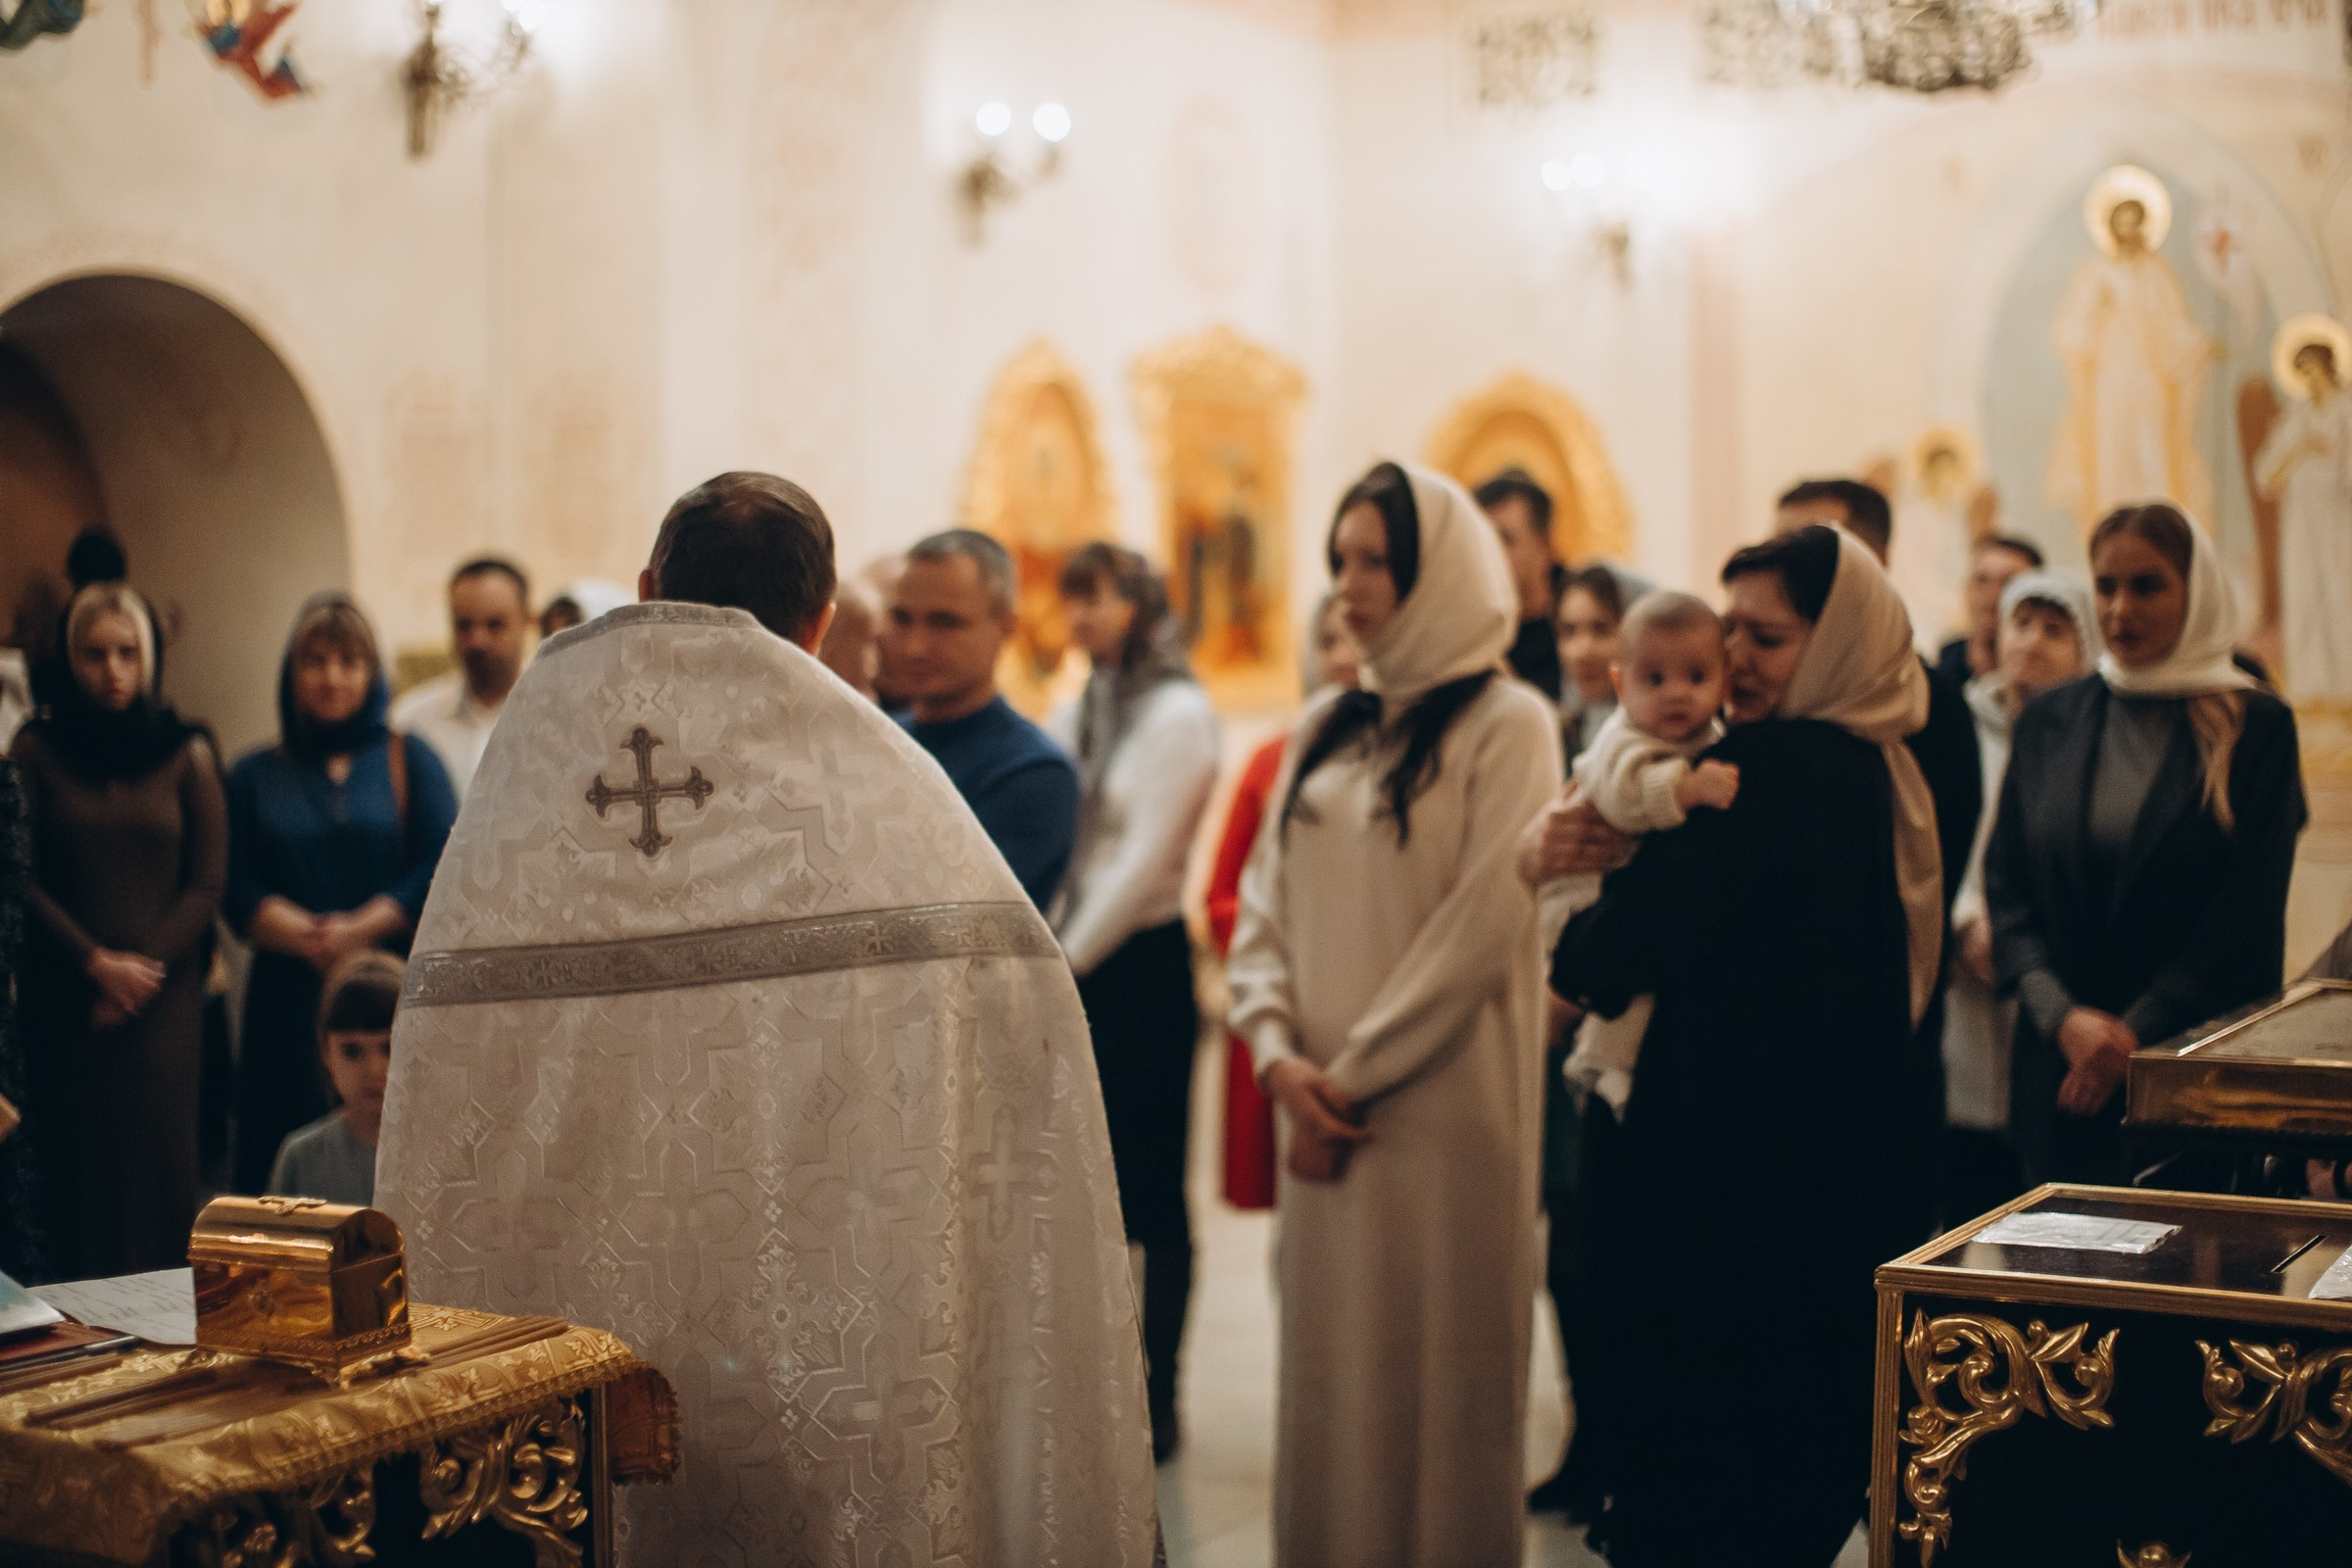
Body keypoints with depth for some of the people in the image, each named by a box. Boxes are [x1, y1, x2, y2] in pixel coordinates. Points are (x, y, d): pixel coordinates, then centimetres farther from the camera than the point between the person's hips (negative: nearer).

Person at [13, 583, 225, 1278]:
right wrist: (97, 963, -9)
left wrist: (143, 970, -8)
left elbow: (208, 884, 2)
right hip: (65, 1003, 0)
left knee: (159, 1161, -3)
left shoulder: (186, 753, 5)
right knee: (77, 1163, -1)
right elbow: (21, 881, 0)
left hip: (163, 1001, 0)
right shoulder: (37, 752, 5)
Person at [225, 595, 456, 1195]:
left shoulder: (409, 759, 11)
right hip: (289, 1007, 1)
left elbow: (442, 870, -1)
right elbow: (238, 895, 3)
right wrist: (312, 938, -13)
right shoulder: (254, 777, 14)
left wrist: (360, 929, -13)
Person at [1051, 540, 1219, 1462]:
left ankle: (1158, 1397, 10)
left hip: (1139, 968, -6)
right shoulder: (1073, 715, 13)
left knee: (1152, 1192, 1)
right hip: (1068, 969, 6)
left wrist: (1069, 961, -11)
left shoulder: (1180, 713, -6)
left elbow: (1147, 859, -12)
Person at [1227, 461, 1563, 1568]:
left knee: (1433, 1378, 0)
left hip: (1442, 1105, -6)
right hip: (1322, 1104, 6)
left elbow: (1482, 925, -13)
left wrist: (1358, 1073, -12)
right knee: (1326, 1366, 10)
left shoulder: (1507, 725, -6)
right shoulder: (1325, 728, 13)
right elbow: (1264, 900, 11)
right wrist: (1278, 1052, -5)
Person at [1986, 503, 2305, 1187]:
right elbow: (2005, 884, 6)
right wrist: (2063, 1017, -9)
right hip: (2059, 1069, 2)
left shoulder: (2256, 727, 0)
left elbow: (2249, 911, -4)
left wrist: (2138, 1033, -10)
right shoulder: (2050, 721, 8)